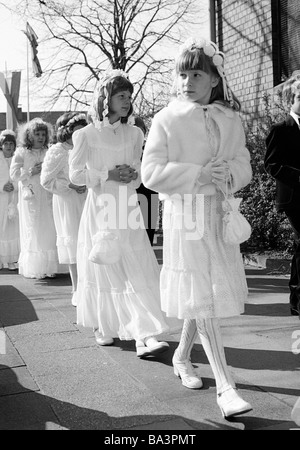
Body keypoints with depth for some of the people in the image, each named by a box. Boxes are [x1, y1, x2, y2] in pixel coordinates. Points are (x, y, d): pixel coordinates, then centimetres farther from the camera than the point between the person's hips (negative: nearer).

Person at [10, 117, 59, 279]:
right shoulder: (21, 152, 1)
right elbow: (14, 174, -3)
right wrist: (31, 171, -11)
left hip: (47, 197, 3)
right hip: (30, 197, -3)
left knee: (49, 232, 0)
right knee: (32, 233, -2)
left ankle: (48, 267, 7)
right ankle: (33, 269, 4)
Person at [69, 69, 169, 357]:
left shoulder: (134, 134, 7)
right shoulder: (86, 135, -2)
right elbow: (75, 175, -2)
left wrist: (133, 175, -8)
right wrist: (108, 175, -13)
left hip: (127, 211, 2)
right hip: (100, 209, -2)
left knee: (138, 273, -7)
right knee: (102, 271, 7)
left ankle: (145, 337, -9)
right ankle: (102, 328, 28)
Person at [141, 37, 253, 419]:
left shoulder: (230, 120, 9)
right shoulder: (166, 120, -2)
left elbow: (244, 167, 7)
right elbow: (150, 173, -8)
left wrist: (229, 174, -16)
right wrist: (198, 175, -19)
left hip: (221, 214, 5)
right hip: (184, 215, -4)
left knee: (209, 291, 11)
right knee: (200, 295, -7)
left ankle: (182, 356, 34)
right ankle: (225, 386, -3)